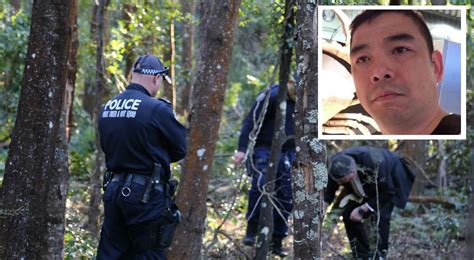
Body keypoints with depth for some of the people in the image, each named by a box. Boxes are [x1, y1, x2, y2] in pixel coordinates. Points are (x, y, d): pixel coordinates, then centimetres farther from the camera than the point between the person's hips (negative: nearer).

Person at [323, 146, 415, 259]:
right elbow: (328, 193, -11)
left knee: (381, 215, -26)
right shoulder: (336, 167, -29)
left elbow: (387, 191, -29)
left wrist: (362, 209, -31)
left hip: (391, 179, -5)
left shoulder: (374, 163, -43)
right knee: (348, 214, -10)